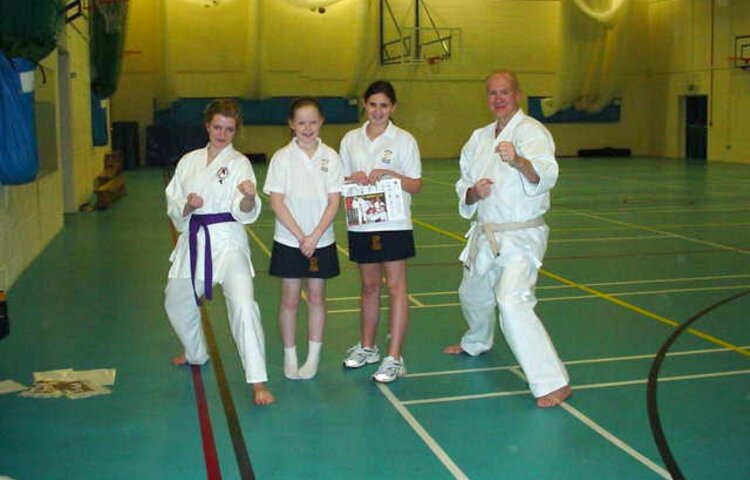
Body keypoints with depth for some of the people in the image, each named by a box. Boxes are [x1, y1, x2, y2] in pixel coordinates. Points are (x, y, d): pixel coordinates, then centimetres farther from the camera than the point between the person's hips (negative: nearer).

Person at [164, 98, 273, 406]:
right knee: (177, 304, 20)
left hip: (227, 241, -5)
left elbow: (245, 212, -18)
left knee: (243, 305, -22)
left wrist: (249, 197, -40)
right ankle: (196, 355, 49)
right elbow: (172, 204, 9)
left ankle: (258, 382, -17)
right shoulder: (189, 161, 9)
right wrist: (187, 206, -13)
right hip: (193, 241, 6)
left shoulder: (239, 163, -5)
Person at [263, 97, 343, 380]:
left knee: (317, 297, 10)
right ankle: (289, 356, 20)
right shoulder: (283, 158, -5)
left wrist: (315, 236, -13)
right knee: (290, 299, 7)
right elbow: (276, 201, -7)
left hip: (321, 241, 1)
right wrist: (300, 235, -13)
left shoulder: (330, 157, -2)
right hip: (289, 241, -1)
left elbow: (334, 201, -4)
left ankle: (314, 356, 22)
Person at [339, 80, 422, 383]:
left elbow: (416, 185, -4)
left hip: (394, 223, -4)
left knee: (396, 286, -5)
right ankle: (367, 347, 30)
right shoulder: (351, 140, 7)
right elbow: (341, 182, 11)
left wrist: (388, 173, -19)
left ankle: (394, 358, -2)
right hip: (361, 223, 4)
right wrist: (354, 179, -11)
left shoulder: (404, 140, -3)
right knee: (369, 286, 15)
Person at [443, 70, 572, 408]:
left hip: (521, 237, -8)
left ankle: (552, 383, -18)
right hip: (486, 235, 8)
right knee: (473, 295, 25)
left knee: (512, 301, -25)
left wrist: (518, 161, -52)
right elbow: (463, 184, 11)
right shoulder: (479, 138, 9)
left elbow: (545, 175, -32)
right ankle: (477, 343, 57)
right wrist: (473, 192, -13)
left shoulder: (531, 131, -13)